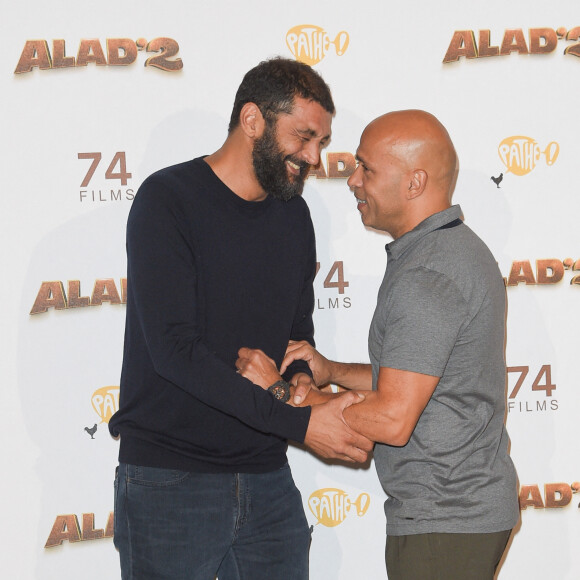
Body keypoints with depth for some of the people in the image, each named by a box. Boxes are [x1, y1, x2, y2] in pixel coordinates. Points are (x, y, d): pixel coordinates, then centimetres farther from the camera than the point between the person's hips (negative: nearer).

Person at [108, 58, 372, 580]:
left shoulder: (294, 214, 11)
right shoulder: (168, 200, -10)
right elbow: (174, 349, -19)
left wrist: (301, 375, -3)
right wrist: (298, 421, -22)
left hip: (267, 479, 6)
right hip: (170, 483, -6)